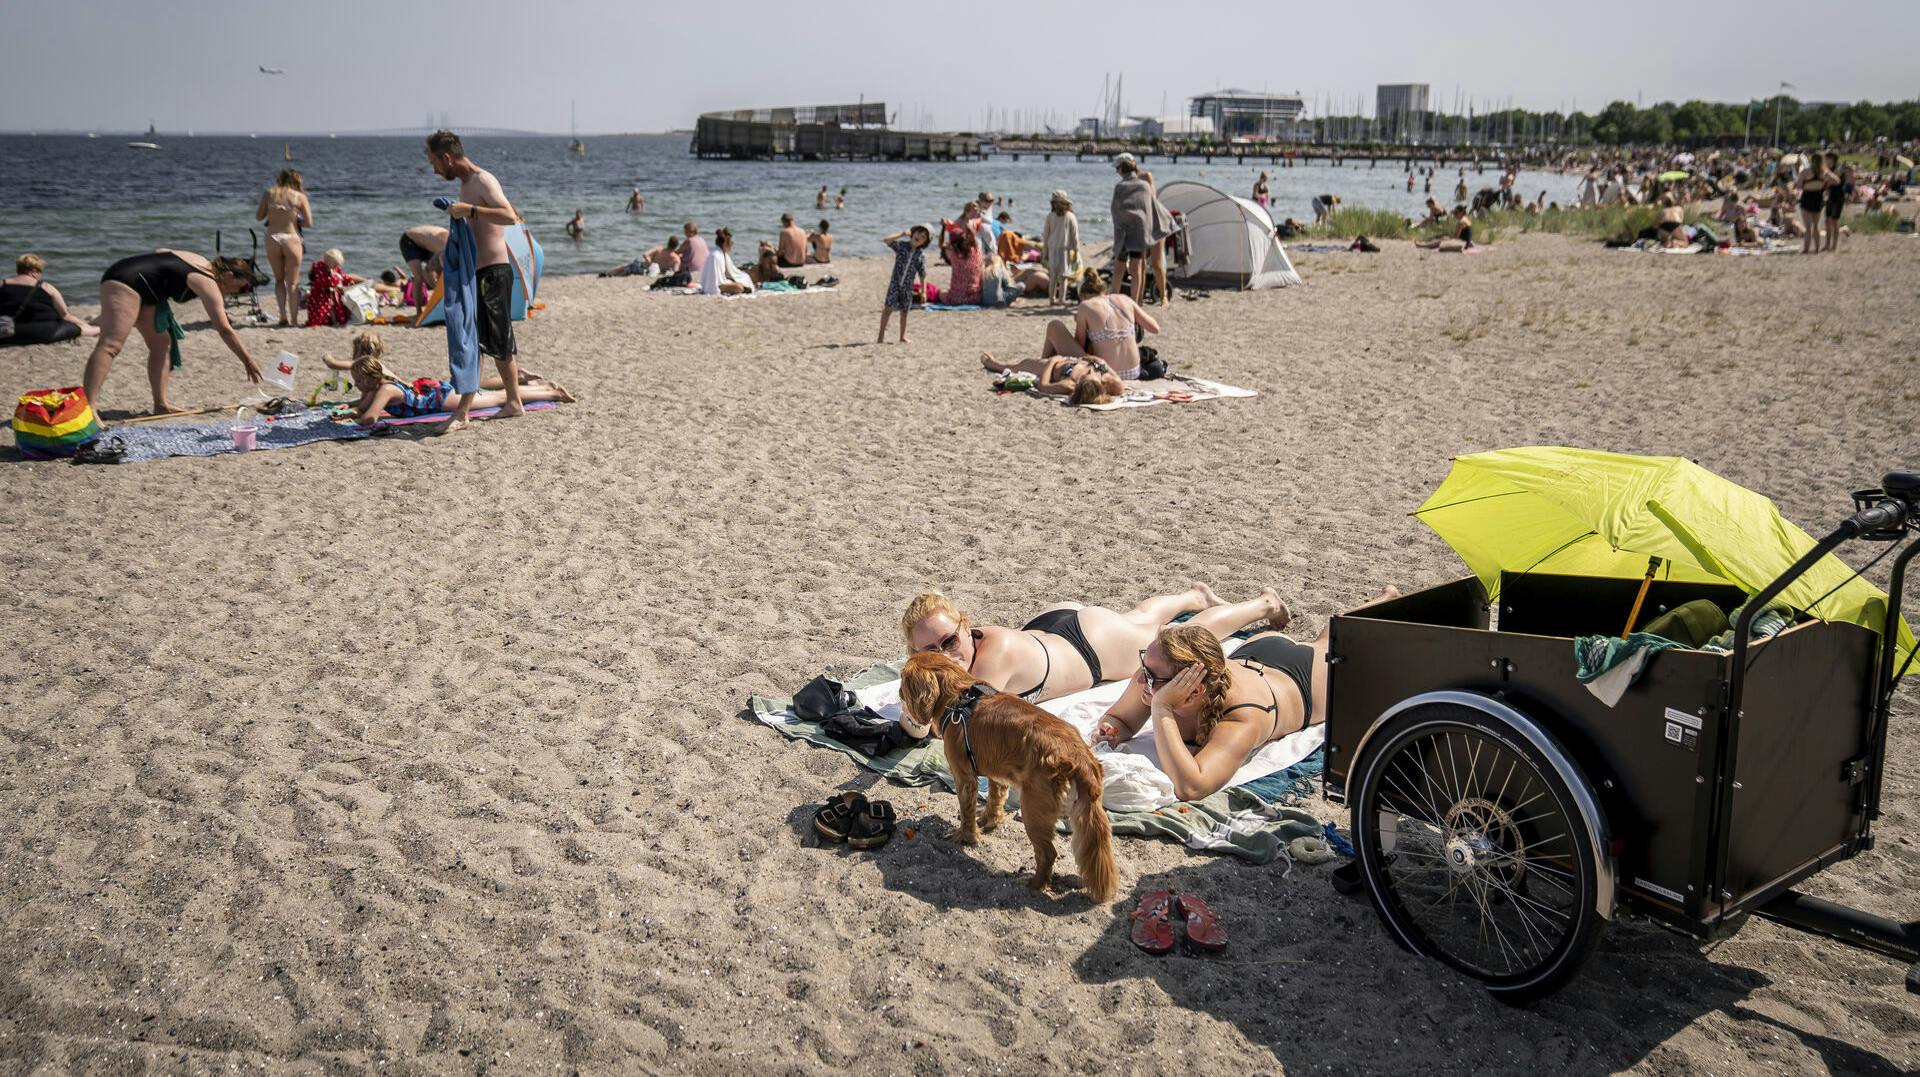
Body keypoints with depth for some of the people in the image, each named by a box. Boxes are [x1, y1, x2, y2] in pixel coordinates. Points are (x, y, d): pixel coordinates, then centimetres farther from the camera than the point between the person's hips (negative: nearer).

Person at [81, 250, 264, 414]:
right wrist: (248, 361, -13)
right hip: (125, 281, -11)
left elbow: (161, 251, 26)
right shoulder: (209, 284, -12)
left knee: (161, 344, 10)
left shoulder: (204, 262, 14)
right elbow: (225, 330, -16)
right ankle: (88, 407, -35)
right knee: (110, 345, -23)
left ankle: (161, 405, 11)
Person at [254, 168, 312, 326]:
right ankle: (293, 319, 3)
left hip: (272, 239, 2)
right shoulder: (300, 197, -2)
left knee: (279, 279, 17)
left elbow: (259, 216, 10)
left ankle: (283, 315, 4)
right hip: (291, 239, -2)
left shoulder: (269, 193, 4)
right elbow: (309, 223, -4)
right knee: (293, 282, 7)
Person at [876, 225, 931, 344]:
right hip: (895, 283, -2)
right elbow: (886, 241, -19)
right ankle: (881, 336, 4)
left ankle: (903, 337, 24)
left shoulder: (921, 254, 0)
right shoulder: (901, 245, -5)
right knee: (888, 308, -3)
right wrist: (902, 234, -23)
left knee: (904, 311, 11)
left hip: (908, 286, 2)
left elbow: (922, 274, 4)